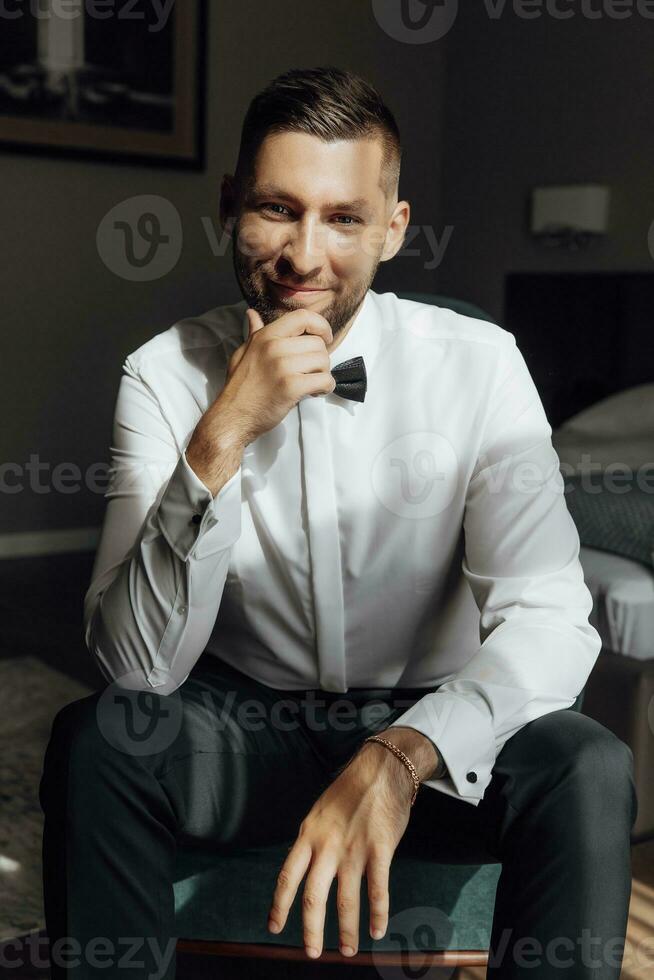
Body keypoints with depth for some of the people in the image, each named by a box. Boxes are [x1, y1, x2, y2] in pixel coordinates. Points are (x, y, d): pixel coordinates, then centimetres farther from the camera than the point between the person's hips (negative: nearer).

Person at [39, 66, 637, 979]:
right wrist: (221, 438, -30)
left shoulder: (479, 364, -12)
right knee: (94, 740, -27)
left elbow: (549, 618, -20)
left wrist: (401, 756, -38)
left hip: (431, 728, 0)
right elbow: (137, 667, -18)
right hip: (246, 728, 1)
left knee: (587, 768, -28)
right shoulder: (165, 373, -10)